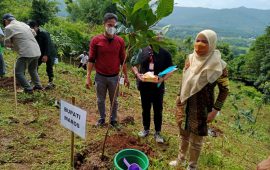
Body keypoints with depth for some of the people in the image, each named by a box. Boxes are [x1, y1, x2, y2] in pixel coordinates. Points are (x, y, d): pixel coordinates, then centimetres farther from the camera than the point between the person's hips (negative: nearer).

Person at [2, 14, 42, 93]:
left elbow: (7, 43, 2)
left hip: (26, 53, -7)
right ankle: (38, 86, 26)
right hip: (37, 52, 8)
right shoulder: (24, 24, 16)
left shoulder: (9, 28, -3)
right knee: (33, 70, 26)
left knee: (18, 73, 4)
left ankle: (28, 89, 2)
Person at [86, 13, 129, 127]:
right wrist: (88, 77, -7)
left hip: (114, 77, 1)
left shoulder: (120, 41, -2)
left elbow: (123, 60, 3)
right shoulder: (96, 40, -7)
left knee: (114, 100, 14)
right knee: (100, 100, 15)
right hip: (100, 77, 0)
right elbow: (91, 60, -4)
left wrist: (126, 76, 4)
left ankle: (113, 119, 33)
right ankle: (102, 118, 36)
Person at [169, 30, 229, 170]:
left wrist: (215, 110, -14)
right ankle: (181, 159, 44)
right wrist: (179, 97, 13)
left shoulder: (217, 65, -17)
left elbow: (224, 90, -10)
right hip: (185, 105, 5)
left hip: (201, 108, -4)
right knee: (183, 134, 21)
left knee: (196, 139, 10)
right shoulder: (191, 59, -2)